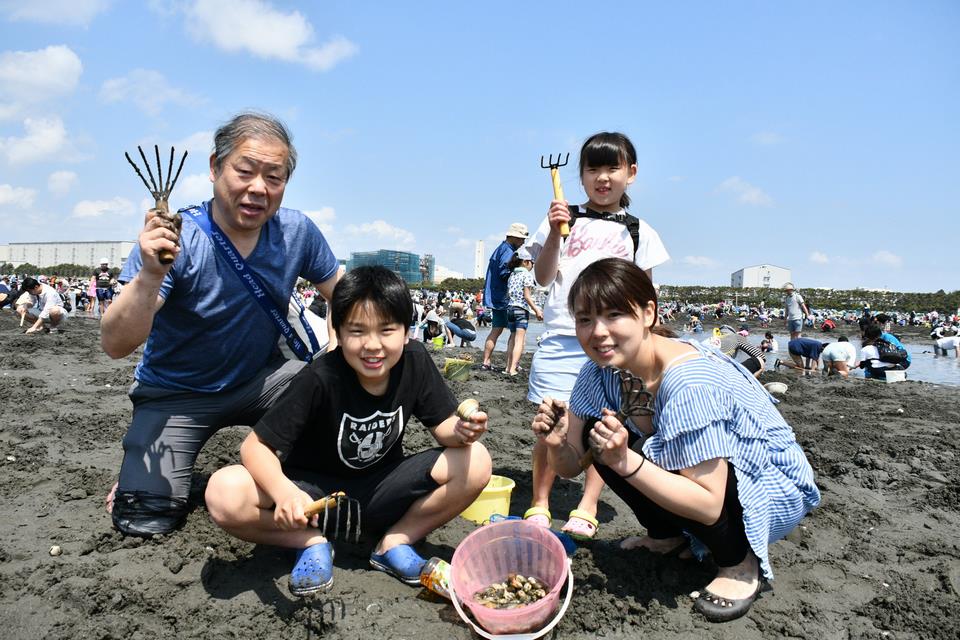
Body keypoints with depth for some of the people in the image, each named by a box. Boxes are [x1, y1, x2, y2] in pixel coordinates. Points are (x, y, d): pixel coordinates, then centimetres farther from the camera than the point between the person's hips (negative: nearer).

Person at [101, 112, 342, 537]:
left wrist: (338, 346, -14)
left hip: (259, 380, 3)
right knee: (145, 521, -18)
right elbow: (115, 345, -27)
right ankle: (142, 472, 18)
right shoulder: (174, 242, -22)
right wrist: (150, 275, -44)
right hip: (176, 394, -3)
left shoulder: (297, 231, -11)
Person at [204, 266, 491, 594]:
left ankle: (393, 543, -3)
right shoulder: (320, 378, -25)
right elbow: (256, 445, -22)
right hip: (315, 490, -2)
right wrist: (284, 492, -42)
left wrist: (461, 432, -31)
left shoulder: (414, 361, -15)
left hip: (380, 491, 3)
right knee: (224, 494, -30)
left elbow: (443, 425, -6)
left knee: (476, 462, -21)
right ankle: (313, 542, -3)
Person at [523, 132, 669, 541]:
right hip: (562, 338, 0)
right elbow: (543, 278, 4)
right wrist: (555, 233, -8)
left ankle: (586, 509, 13)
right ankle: (539, 504, 12)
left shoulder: (638, 232, 12)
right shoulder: (564, 220, 9)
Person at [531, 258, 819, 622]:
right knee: (596, 434, -11)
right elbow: (572, 465, -6)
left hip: (777, 488, -6)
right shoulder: (601, 370, -12)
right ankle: (668, 536, 12)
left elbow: (708, 504, -32)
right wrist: (557, 445, -28)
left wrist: (626, 462, -41)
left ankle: (740, 564, -4)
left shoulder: (689, 383, -34)